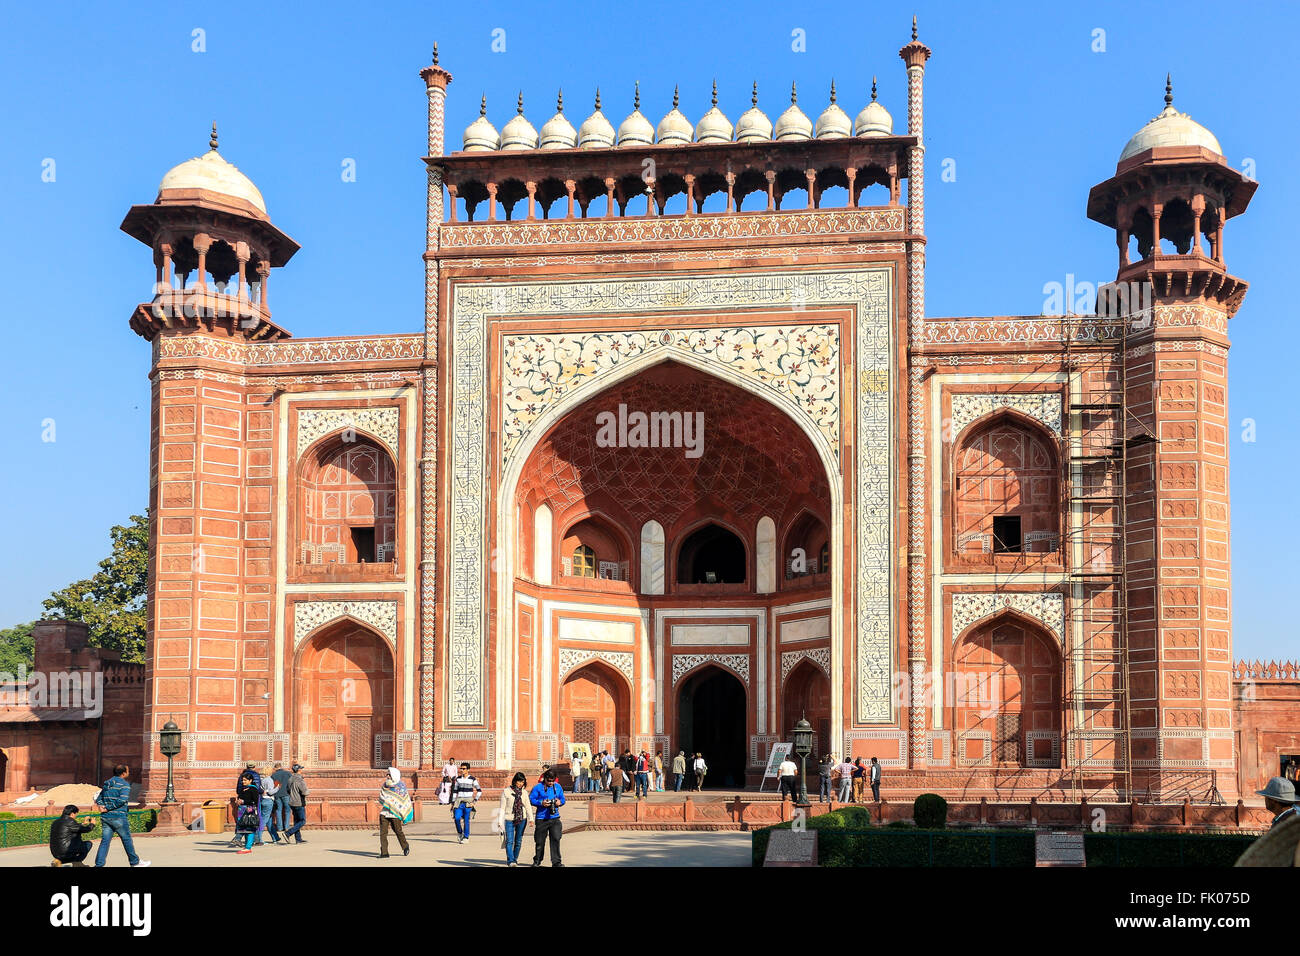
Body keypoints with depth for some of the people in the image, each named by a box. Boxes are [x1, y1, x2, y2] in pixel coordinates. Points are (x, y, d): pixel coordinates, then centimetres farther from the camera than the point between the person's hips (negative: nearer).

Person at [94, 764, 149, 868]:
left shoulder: (106, 783, 15)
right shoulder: (124, 784, -9)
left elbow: (98, 798, 13)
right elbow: (122, 800, -20)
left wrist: (101, 806, -5)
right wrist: (107, 808, -14)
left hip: (105, 817, 6)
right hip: (118, 817, -6)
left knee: (105, 840, 5)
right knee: (127, 839, 8)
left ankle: (99, 864, -3)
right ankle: (135, 862, 19)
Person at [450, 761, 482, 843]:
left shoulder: (472, 779, -4)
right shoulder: (458, 779, 7)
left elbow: (479, 791, -1)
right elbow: (455, 791, 13)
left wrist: (475, 800, -10)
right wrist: (453, 802, 8)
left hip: (468, 802, -3)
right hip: (459, 801, 3)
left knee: (466, 820, -5)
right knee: (457, 818, -10)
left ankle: (466, 837, 4)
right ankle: (460, 833, 14)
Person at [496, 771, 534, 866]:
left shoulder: (524, 793, 10)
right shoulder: (506, 791, 2)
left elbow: (528, 806, 8)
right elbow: (502, 807, 2)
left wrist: (531, 818, -5)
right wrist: (500, 820, -3)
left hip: (522, 819, 3)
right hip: (509, 819, -3)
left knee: (518, 841, 7)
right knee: (509, 841, -14)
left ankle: (515, 859, 18)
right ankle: (510, 860, -21)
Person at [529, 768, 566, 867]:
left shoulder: (558, 787, 10)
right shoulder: (538, 788, -2)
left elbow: (563, 799, 19)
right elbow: (531, 799, -2)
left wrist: (560, 802, -5)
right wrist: (541, 803, -17)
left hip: (554, 818, 2)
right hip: (542, 818, -2)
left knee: (556, 839, -9)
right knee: (540, 841, 7)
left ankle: (556, 862, -6)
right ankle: (537, 861, 26)